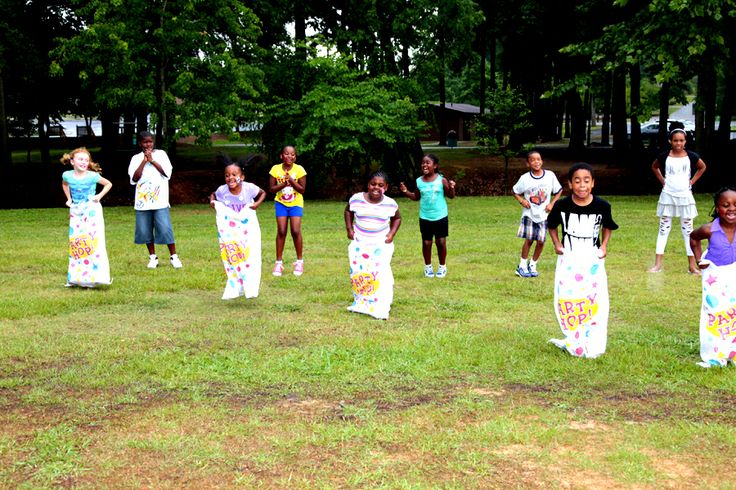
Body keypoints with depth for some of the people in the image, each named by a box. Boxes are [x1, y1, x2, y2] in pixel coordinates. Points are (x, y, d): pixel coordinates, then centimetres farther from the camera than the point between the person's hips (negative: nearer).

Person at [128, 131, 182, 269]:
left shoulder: (160, 154, 7)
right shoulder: (136, 158, 9)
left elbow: (167, 173, -5)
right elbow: (134, 178, -4)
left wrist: (152, 160, -7)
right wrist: (144, 161, -8)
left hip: (160, 200, -2)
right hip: (142, 201, 2)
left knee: (165, 229, -6)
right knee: (145, 230, 4)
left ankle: (174, 256, 6)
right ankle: (153, 257, 18)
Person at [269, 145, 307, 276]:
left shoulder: (299, 169, -9)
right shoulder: (275, 169, -6)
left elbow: (302, 189, -9)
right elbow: (271, 188, -5)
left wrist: (292, 181, -22)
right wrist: (283, 184, -20)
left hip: (296, 204, -1)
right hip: (281, 203, 1)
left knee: (295, 231, -9)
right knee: (281, 231, -5)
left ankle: (299, 261, 8)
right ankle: (279, 262, 6)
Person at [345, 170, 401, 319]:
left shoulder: (390, 204, -10)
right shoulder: (356, 199, -9)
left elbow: (397, 218, 11)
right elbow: (348, 211, 13)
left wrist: (392, 234, -1)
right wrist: (349, 229, 4)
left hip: (381, 245, -2)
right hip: (359, 243, 2)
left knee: (380, 273, -12)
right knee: (358, 272, 8)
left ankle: (380, 308, -9)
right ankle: (360, 302, 27)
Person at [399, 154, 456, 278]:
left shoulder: (441, 180, -10)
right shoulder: (419, 181, -2)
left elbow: (451, 196, -5)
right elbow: (416, 197, 12)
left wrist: (451, 188, -24)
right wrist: (406, 192, -2)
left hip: (440, 217, -2)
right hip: (425, 217, 2)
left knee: (441, 242, 5)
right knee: (426, 243, 8)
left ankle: (442, 266, 22)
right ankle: (428, 266, 25)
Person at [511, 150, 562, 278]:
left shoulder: (550, 175, -5)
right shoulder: (525, 178, -7)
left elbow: (559, 191, 8)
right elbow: (516, 192, 7)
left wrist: (552, 203, -4)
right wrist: (522, 201, -10)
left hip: (544, 214, 2)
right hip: (529, 214, -1)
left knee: (541, 241, 2)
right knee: (529, 240, -4)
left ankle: (532, 265, 20)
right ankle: (522, 266, 10)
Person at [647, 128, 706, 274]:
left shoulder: (691, 156, -3)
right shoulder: (664, 156, -3)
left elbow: (702, 167, 15)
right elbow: (654, 167, 16)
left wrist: (692, 181, 5)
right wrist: (662, 180, 6)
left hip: (685, 196, 0)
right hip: (667, 196, 0)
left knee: (688, 229, 5)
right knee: (664, 228, 3)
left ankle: (692, 265, 10)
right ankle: (657, 264, 5)